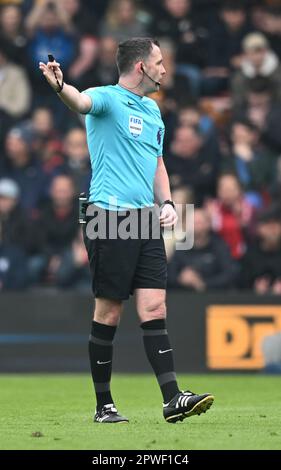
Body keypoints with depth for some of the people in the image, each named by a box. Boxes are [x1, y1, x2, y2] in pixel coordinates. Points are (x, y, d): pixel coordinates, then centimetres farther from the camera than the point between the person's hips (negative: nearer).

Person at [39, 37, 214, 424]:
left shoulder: (153, 110, 19)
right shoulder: (107, 99, -5)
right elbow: (82, 102, -28)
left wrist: (167, 203, 11)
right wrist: (60, 86, -52)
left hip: (146, 220, 6)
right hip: (110, 217, -6)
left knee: (154, 308, 0)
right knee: (109, 312, -1)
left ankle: (172, 399, -5)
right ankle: (104, 406, 7)